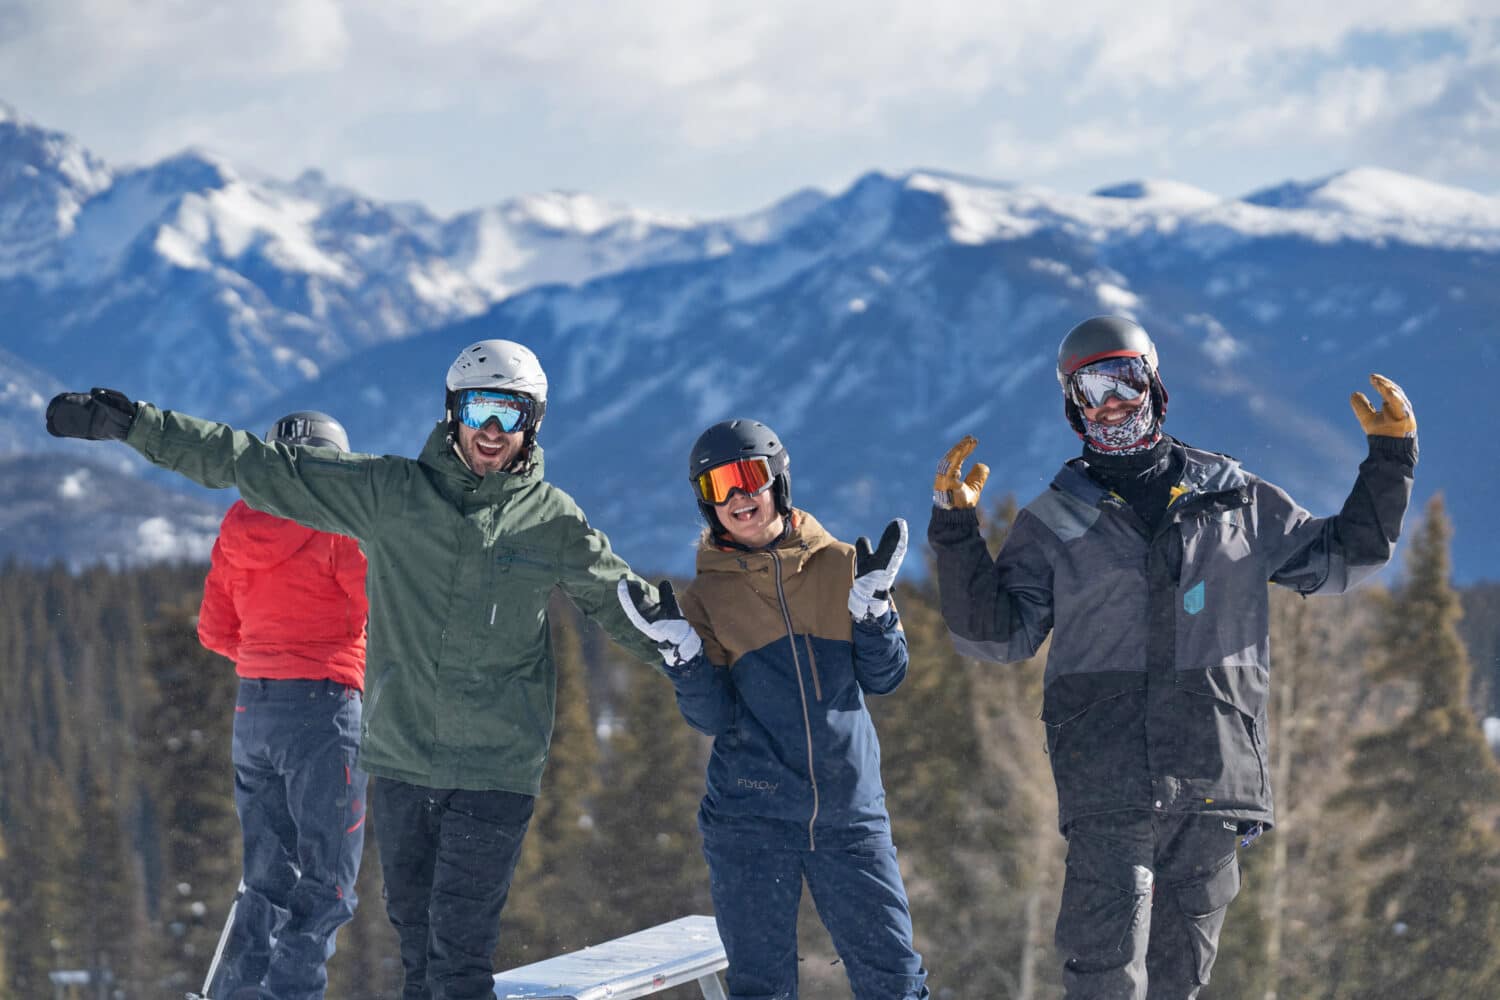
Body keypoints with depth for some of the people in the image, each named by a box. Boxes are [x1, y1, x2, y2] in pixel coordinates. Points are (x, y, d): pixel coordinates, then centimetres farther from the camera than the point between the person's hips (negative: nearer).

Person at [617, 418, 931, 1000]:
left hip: (850, 810, 1)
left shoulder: (840, 566, 7)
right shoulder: (707, 596, 6)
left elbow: (883, 678, 4)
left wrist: (872, 602, -9)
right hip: (750, 818, 0)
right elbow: (712, 717, -3)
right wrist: (678, 647, -16)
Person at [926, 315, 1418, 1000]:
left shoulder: (1235, 498, 15)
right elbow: (996, 635, 4)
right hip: (1108, 779, -3)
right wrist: (957, 531, -8)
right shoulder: (1056, 522, 10)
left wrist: (1390, 460, 14)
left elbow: (1339, 558, 24)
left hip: (1215, 770, 3)